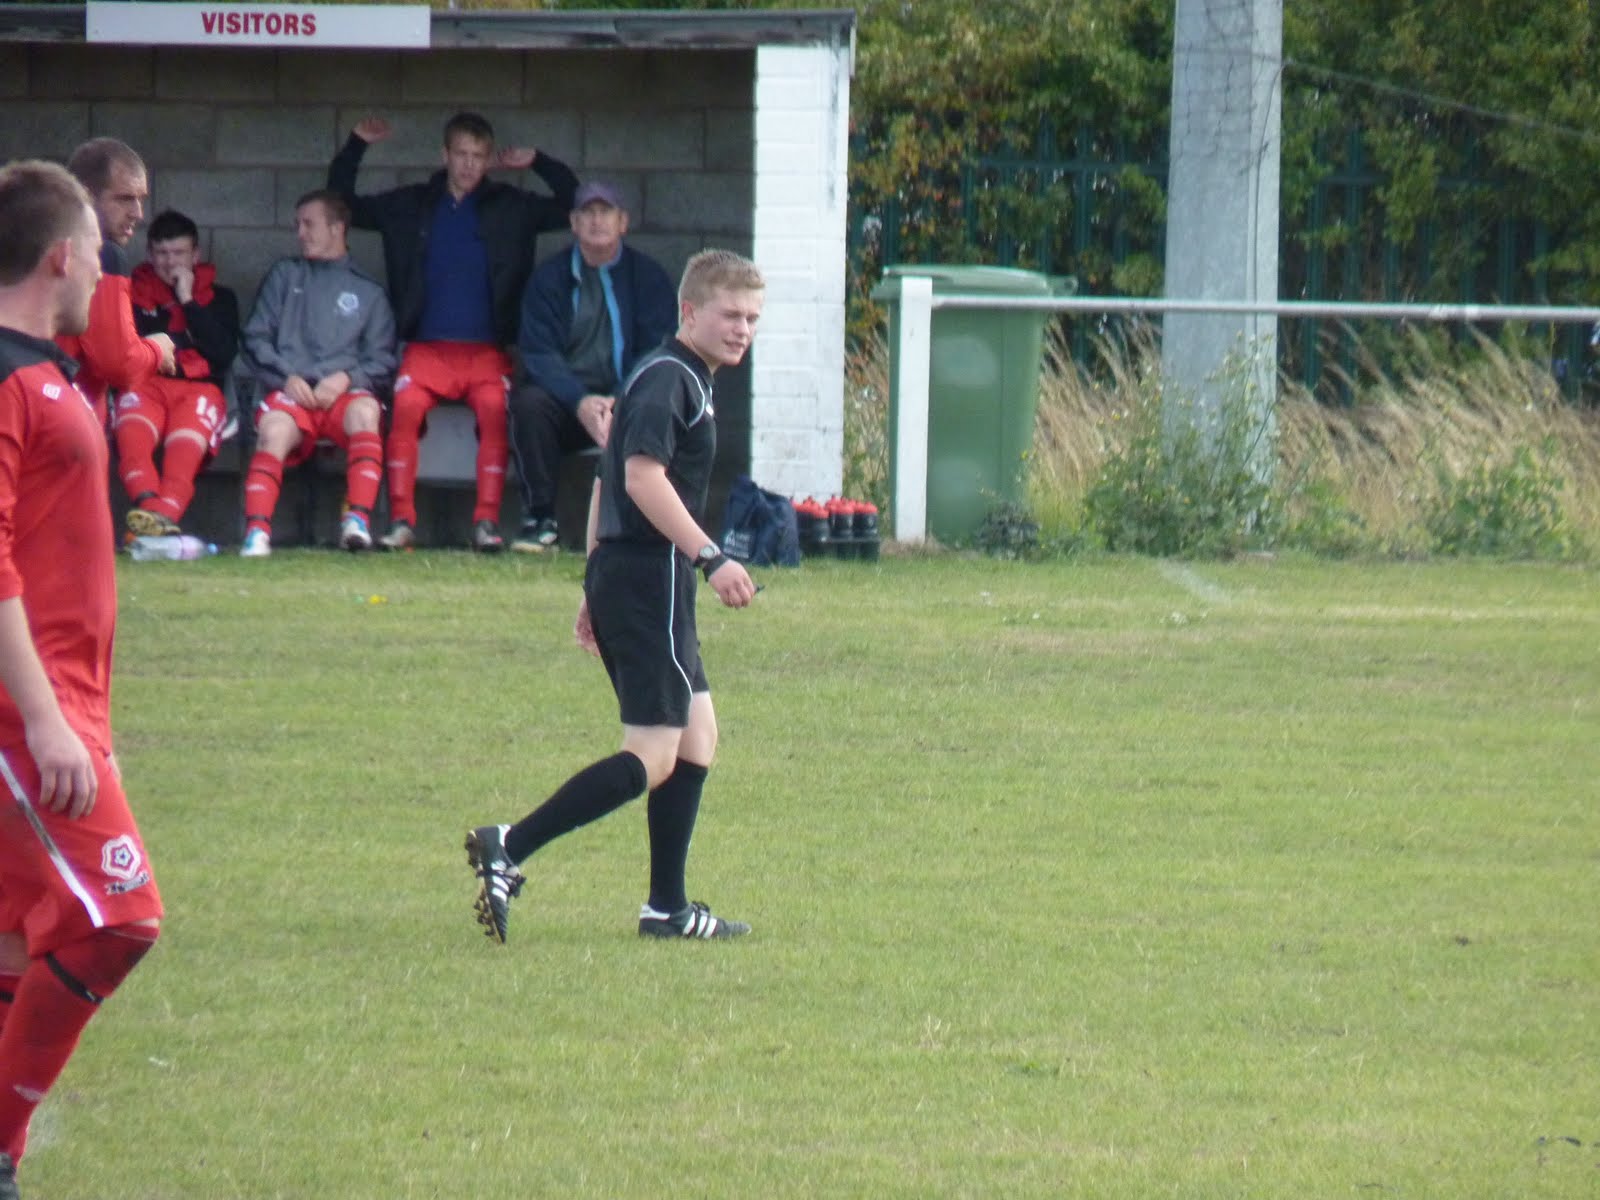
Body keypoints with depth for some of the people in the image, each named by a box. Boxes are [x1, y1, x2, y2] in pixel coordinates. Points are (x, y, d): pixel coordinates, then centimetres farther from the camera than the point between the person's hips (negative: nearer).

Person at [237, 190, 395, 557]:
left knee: (364, 413, -37)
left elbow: (382, 360, 12)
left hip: (344, 392, 0)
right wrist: (287, 377, -4)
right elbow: (256, 338, 14)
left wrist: (346, 378, -8)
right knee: (274, 429, -35)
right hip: (291, 390, 0)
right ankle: (257, 531, -45)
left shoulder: (368, 291, 22)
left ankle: (358, 521, -43)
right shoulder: (284, 276, 24)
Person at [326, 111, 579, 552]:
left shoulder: (511, 207, 14)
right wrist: (355, 147, 12)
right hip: (426, 349, 0)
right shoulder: (412, 205, 15)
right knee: (405, 408, -28)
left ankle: (487, 521, -27)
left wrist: (538, 163, 4)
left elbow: (573, 203, 12)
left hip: (486, 350, 0)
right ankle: (401, 520, -25)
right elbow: (343, 205, 20)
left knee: (495, 410, -29)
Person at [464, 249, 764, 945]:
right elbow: (643, 476, -25)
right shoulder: (669, 379, -11)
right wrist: (709, 558, -28)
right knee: (652, 756, -11)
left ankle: (668, 908, 16)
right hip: (650, 579, -11)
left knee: (697, 735, 14)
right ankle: (508, 850, -17)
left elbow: (608, 481, 25)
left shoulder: (683, 380, 20)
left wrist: (598, 588, 26)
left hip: (620, 575, 11)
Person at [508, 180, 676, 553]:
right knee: (528, 403, -31)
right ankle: (539, 518, -20)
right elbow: (538, 353, -5)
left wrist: (620, 403, -21)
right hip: (564, 401, 1)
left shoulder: (648, 277, 6)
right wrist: (580, 401, -23)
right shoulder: (549, 277, 6)